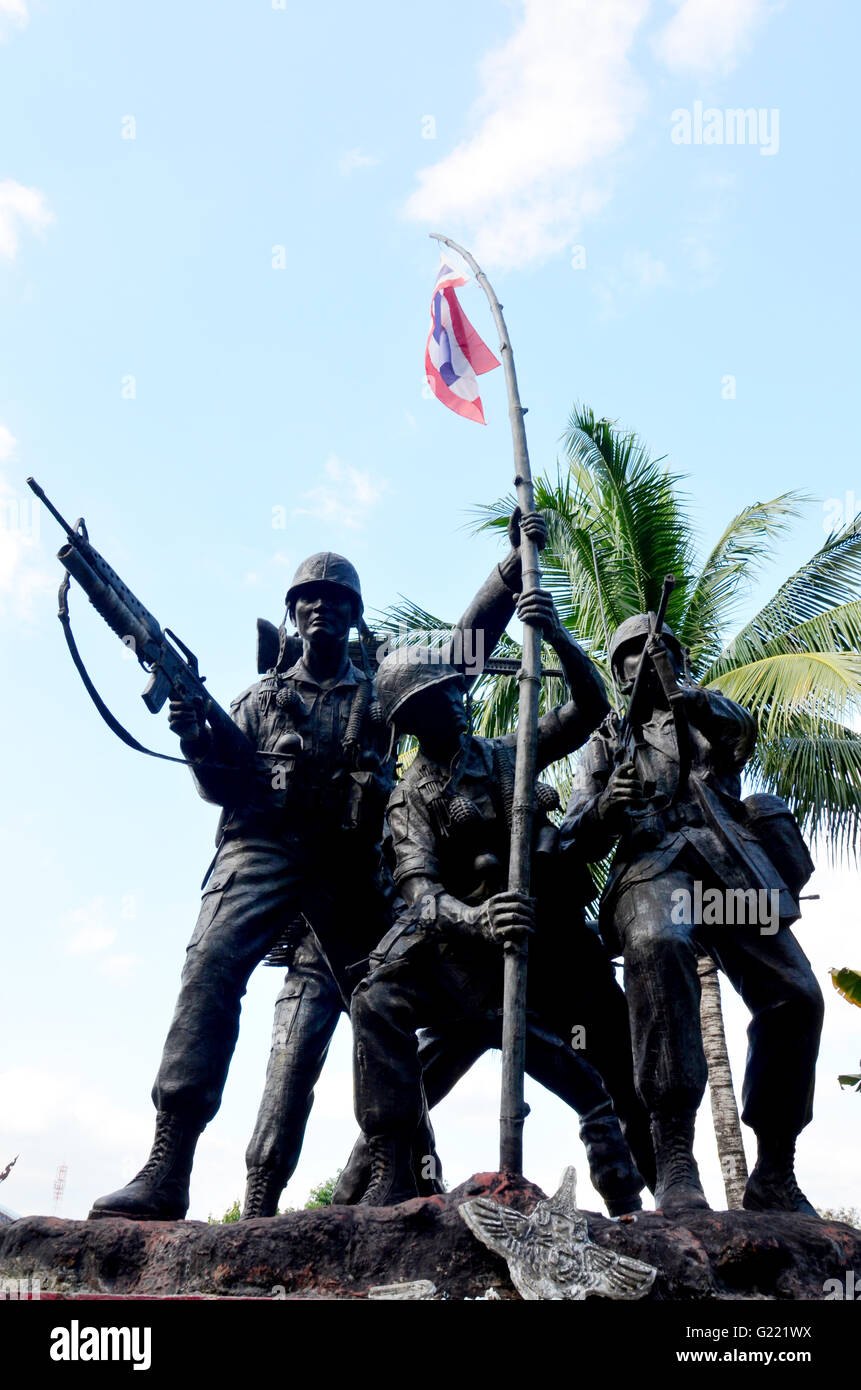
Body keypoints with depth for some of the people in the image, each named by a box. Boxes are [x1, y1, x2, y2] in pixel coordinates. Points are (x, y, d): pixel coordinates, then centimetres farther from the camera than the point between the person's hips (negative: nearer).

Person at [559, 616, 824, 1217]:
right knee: (658, 944, -36)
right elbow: (577, 841, 13)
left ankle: (775, 1178, 7)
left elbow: (741, 728, -1)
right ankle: (675, 1158, -38)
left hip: (734, 864, 2)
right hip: (654, 863, -2)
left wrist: (678, 688, -18)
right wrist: (605, 807, -10)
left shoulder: (710, 716, 27)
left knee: (796, 996, -13)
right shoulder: (607, 738, 24)